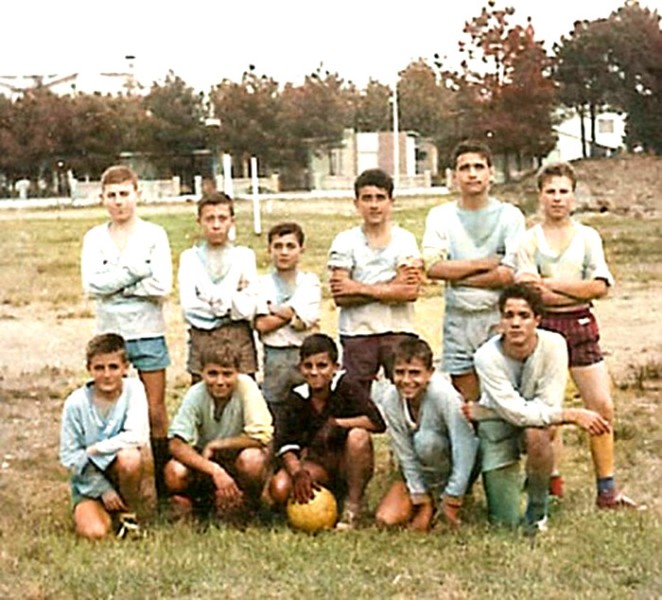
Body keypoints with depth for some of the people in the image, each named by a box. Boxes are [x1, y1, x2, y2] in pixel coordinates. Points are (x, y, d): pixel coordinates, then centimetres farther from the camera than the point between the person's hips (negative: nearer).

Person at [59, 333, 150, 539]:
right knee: (94, 532, -25)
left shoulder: (133, 389, -11)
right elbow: (69, 455, -7)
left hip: (121, 473, 0)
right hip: (88, 479, 0)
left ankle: (130, 511, -6)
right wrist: (104, 489, -11)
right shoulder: (76, 403, -12)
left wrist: (94, 450, -19)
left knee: (130, 457, -35)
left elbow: (138, 436, -23)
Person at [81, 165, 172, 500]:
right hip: (110, 333, 2)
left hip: (148, 333, -2)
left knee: (155, 412, 2)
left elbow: (162, 285, -12)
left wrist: (114, 284, -11)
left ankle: (163, 485, 10)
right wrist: (134, 271, -14)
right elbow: (91, 285, -9)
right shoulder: (94, 238, 5)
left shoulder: (154, 235, -1)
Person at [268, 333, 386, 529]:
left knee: (358, 435, -34)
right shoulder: (297, 398, -6)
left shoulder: (346, 387, -15)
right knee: (279, 489, -24)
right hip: (318, 464, 3)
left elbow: (377, 422, -28)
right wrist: (297, 472, -32)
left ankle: (354, 505, -17)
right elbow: (284, 443, -13)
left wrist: (336, 423, -23)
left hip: (349, 464, -2)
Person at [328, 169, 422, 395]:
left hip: (398, 330, 0)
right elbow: (340, 297, -7)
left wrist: (359, 288, -9)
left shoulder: (405, 239, 5)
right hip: (357, 332, 0)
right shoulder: (345, 241, 4)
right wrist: (392, 287, -9)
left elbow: (410, 291, -8)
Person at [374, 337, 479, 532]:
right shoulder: (389, 400, -18)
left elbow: (464, 448, -27)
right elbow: (405, 455, -13)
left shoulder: (444, 394, -30)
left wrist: (451, 501, -24)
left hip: (453, 464, -4)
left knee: (426, 441, -33)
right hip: (420, 472, 4)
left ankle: (445, 497, -8)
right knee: (386, 518, -15)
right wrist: (422, 503, -14)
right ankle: (430, 502, 13)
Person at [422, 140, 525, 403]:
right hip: (458, 319, 1)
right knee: (466, 402, 5)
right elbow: (432, 267, -7)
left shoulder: (509, 215, 2)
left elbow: (509, 274, -8)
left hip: (499, 317, -1)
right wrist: (485, 263, -8)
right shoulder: (440, 216, 7)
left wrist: (458, 276, -6)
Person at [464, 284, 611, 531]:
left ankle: (537, 510, -12)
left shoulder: (553, 345, -24)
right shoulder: (487, 356, -26)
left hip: (536, 421, 1)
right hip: (498, 428, -1)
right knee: (505, 522, -10)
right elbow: (516, 412, -28)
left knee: (536, 434, -38)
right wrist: (573, 415, -33)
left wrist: (482, 412, -24)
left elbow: (549, 406, -24)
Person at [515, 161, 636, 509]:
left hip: (581, 326, 2)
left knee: (603, 406, -2)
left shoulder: (588, 236, 6)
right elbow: (530, 293, -10)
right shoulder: (529, 240, 1)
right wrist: (578, 291, -12)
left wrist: (552, 284, -10)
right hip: (543, 327, -2)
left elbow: (601, 285, -6)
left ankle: (607, 491, 6)